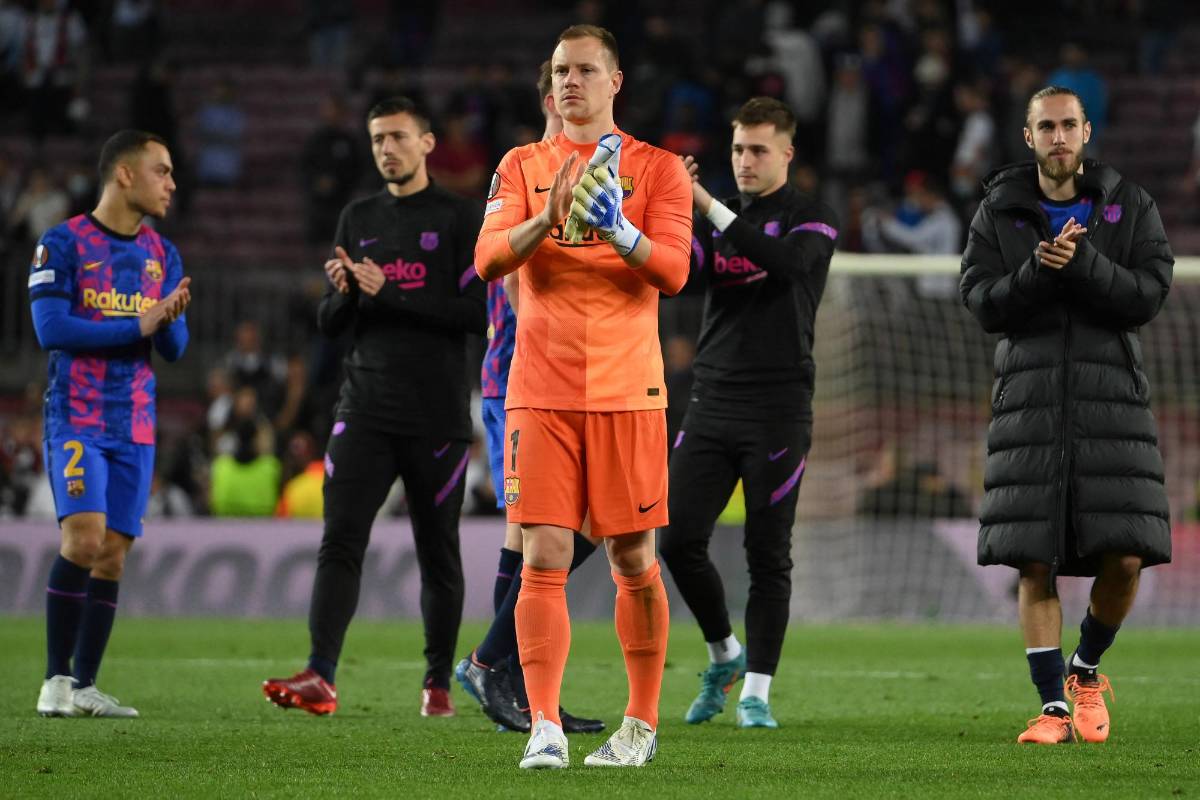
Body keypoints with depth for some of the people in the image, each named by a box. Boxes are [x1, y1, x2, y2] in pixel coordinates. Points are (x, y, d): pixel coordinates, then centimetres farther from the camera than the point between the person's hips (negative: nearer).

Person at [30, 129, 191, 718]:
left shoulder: (162, 256, 12)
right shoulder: (64, 243, -5)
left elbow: (174, 348, 8)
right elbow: (51, 329, -14)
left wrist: (170, 320, -15)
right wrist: (139, 325, -15)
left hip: (135, 428, 5)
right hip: (75, 420, -5)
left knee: (113, 555, 2)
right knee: (84, 536, -19)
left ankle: (85, 686, 8)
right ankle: (56, 680, -11)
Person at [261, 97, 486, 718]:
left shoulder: (459, 219, 1)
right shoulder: (358, 219, 14)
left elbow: (477, 313, -10)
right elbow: (328, 324, 15)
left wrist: (389, 293, -14)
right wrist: (343, 292, -8)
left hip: (437, 416, -3)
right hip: (366, 410, 3)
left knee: (438, 553, 5)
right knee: (341, 541, -12)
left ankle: (438, 683, 16)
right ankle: (320, 678, -21)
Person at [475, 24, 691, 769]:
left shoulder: (657, 169, 5)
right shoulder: (523, 167, 11)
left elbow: (674, 272, -6)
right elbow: (489, 259, -3)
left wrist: (619, 229, -24)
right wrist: (549, 218, -21)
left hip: (627, 391, -1)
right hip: (542, 391, 1)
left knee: (634, 560, 3)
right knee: (544, 560, -7)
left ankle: (643, 723, 15)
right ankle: (545, 728, -9)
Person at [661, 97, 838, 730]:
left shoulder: (810, 219, 0)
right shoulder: (716, 220, 14)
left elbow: (788, 261, -22)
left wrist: (710, 208, -28)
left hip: (777, 414, -4)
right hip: (711, 406, 4)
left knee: (768, 554, -3)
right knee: (679, 541, -3)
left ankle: (756, 691, 4)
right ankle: (723, 655, 19)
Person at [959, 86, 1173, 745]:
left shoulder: (1129, 207, 7)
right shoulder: (998, 213, 8)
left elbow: (1148, 295, -4)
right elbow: (983, 304, -2)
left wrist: (1081, 263, -18)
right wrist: (1038, 270, -19)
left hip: (1111, 397, 0)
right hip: (1029, 396, 0)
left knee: (1124, 559, -9)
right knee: (1034, 563, -6)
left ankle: (1086, 669, 18)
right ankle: (1053, 708, 3)